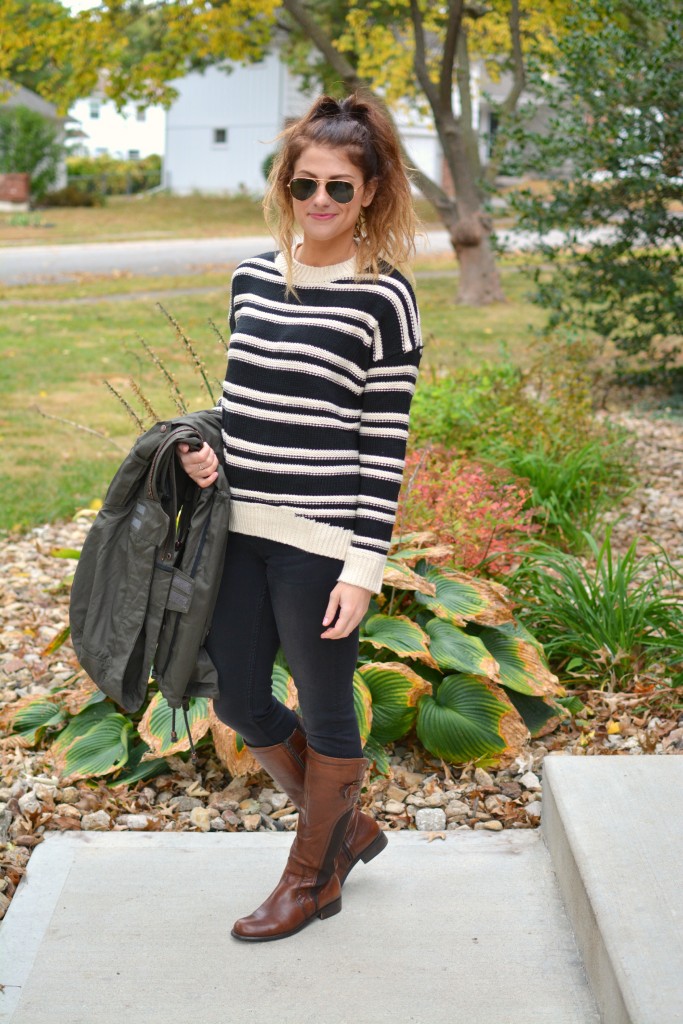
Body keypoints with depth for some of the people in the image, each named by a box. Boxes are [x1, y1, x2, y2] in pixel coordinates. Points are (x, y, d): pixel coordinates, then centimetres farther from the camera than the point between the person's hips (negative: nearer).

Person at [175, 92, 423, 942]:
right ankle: (346, 828, 38)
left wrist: (364, 568, -13)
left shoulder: (382, 297, -9)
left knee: (324, 711, 11)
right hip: (240, 528, 7)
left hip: (321, 542, -6)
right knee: (239, 704, 15)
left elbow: (385, 443, -10)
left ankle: (313, 877, 33)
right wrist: (207, 454, -2)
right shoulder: (253, 276, 8)